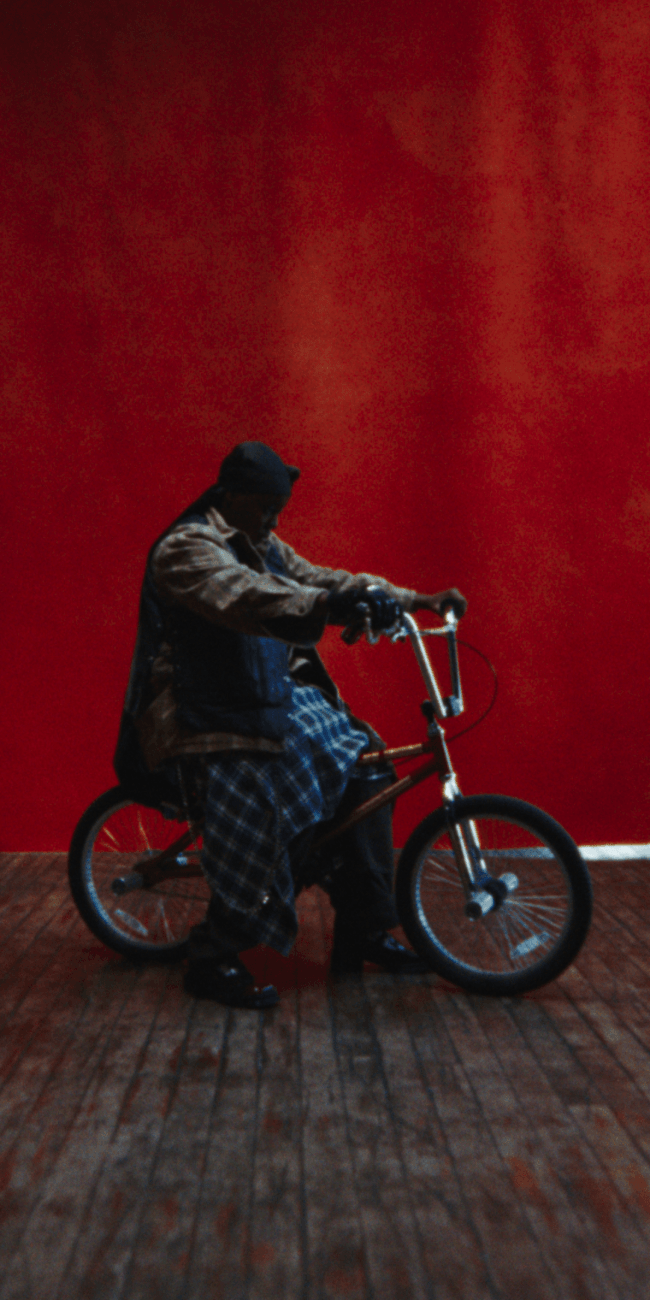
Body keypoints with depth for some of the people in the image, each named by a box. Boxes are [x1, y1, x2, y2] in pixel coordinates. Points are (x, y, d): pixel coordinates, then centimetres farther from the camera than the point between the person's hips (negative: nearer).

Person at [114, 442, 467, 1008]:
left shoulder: (266, 548, 16)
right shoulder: (187, 548, -15)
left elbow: (322, 580, 13)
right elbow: (245, 598, -34)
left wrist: (417, 600, 5)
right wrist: (326, 606, -51)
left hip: (272, 702, 10)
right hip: (208, 721, -9)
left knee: (363, 769, 0)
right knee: (269, 816, -27)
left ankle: (364, 935, 8)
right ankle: (213, 962, -7)